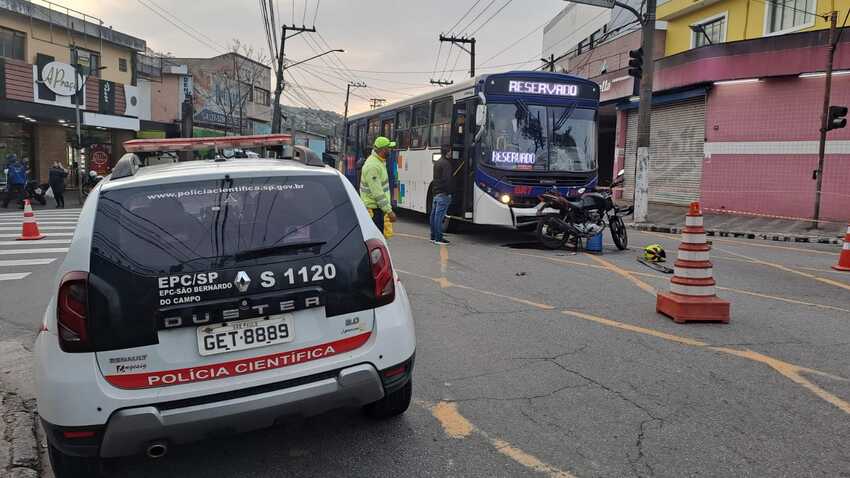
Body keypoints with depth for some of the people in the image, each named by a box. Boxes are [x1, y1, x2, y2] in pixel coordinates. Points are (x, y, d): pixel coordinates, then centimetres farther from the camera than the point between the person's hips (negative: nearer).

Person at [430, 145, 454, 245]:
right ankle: (438, 238, -8)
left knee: (434, 214, 12)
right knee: (439, 215, -9)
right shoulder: (446, 163, -14)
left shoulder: (437, 163, 17)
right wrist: (449, 192, -17)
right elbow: (447, 179, -20)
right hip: (443, 193, -10)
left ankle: (433, 236, 19)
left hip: (436, 192, 10)